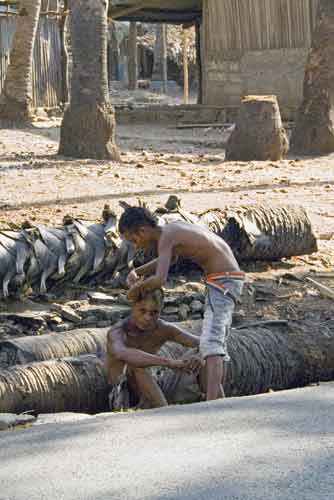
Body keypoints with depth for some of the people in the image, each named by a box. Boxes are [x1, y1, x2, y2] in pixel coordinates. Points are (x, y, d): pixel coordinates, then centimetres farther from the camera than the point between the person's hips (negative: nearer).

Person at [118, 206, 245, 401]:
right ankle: (219, 398, 26)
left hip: (223, 281, -10)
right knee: (218, 340, 18)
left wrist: (135, 289, -8)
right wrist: (136, 272, 19)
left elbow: (159, 279, -28)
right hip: (230, 278, 10)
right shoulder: (175, 226, 14)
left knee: (210, 343, -19)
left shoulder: (166, 237, -15)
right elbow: (170, 258, 33)